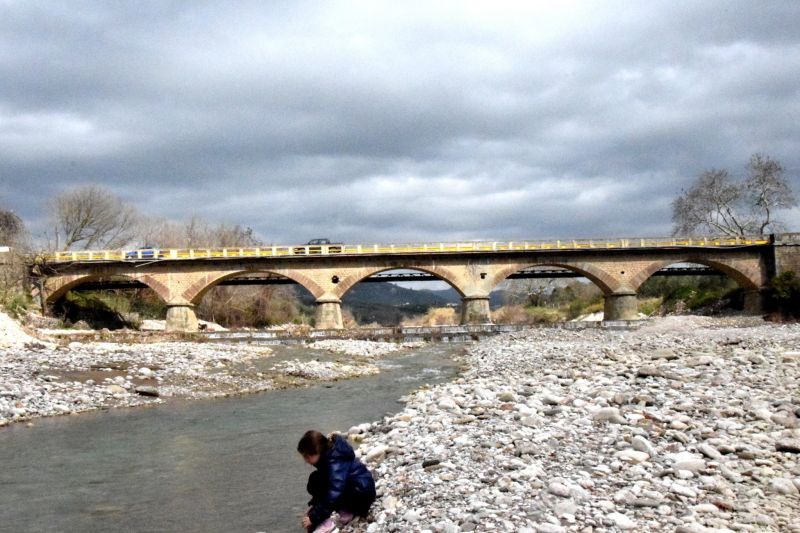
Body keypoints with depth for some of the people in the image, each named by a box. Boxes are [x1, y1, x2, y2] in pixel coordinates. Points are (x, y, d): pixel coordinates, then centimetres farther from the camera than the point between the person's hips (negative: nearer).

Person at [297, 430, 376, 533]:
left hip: (362, 494, -10)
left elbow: (333, 495, -31)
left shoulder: (336, 463, -28)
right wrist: (313, 504, 3)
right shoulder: (327, 454, 0)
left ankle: (325, 522, -18)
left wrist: (314, 517, -25)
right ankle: (346, 510, 0)